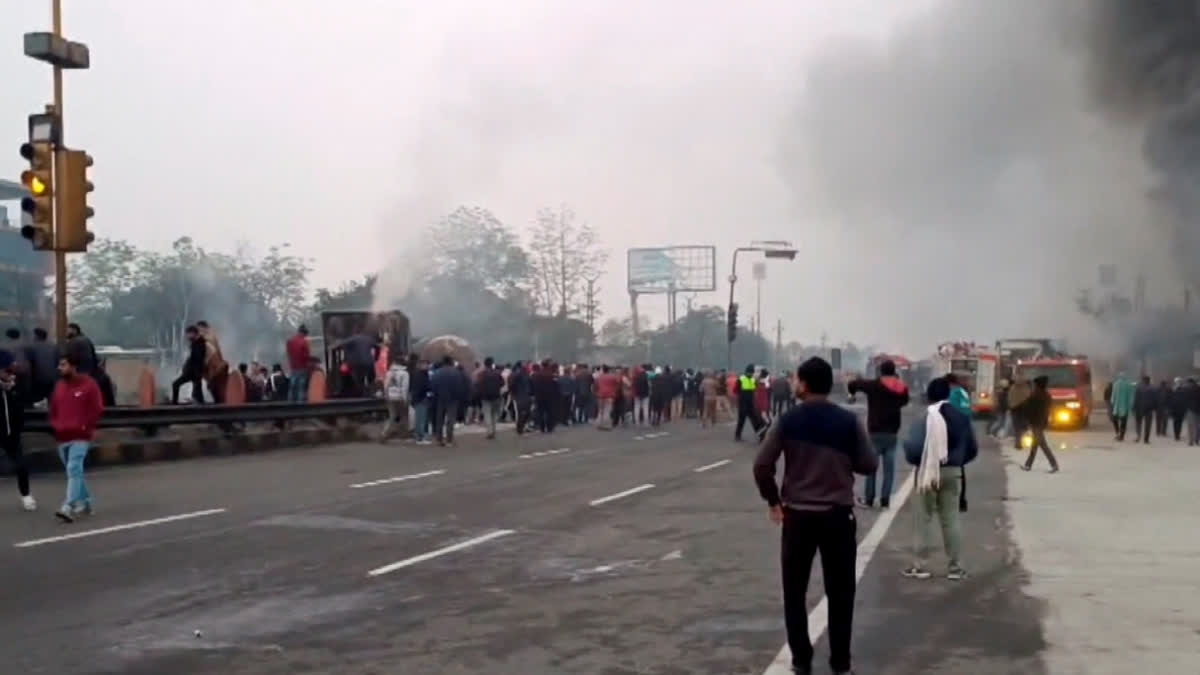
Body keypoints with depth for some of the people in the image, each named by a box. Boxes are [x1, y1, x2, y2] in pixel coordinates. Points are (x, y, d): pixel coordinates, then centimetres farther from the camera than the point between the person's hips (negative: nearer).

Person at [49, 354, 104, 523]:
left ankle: (69, 508, -25)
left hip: (80, 437, -7)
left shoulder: (89, 384, -5)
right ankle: (85, 502, 27)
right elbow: (53, 409, 21)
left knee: (73, 470, -18)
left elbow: (97, 409, -7)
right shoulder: (59, 385, 12)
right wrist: (55, 425, 5)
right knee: (75, 471, 14)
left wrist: (85, 426, -12)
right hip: (63, 437, 7)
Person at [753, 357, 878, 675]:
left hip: (797, 514, 0)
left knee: (794, 592, 12)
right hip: (838, 514, 1)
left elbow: (762, 465, -8)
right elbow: (869, 465, 1)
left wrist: (772, 500, 5)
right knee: (840, 592, 10)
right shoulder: (849, 421, -4)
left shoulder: (788, 420, -6)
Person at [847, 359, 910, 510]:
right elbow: (905, 401, 21)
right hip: (892, 433, 3)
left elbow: (852, 384, -5)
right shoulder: (901, 388, 3)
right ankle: (885, 500, 2)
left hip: (875, 432, -3)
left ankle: (868, 499, 3)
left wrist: (852, 393, 15)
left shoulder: (873, 385, -8)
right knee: (889, 468, 4)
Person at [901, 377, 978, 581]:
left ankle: (921, 566, 8)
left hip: (928, 472, -4)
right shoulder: (961, 418, 2)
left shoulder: (924, 419, -14)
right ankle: (955, 567, 12)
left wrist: (917, 461, 2)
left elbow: (913, 448, -20)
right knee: (951, 519, 10)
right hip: (952, 472, 4)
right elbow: (973, 449, 7)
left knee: (923, 519, 5)